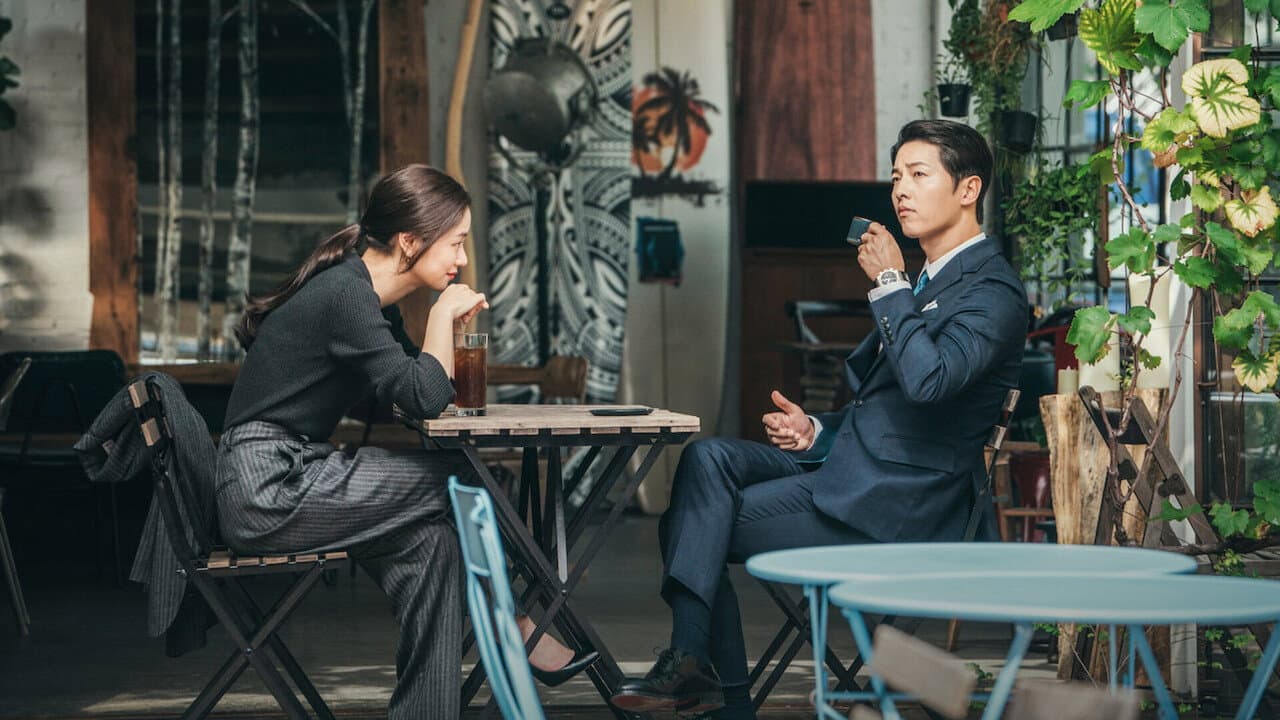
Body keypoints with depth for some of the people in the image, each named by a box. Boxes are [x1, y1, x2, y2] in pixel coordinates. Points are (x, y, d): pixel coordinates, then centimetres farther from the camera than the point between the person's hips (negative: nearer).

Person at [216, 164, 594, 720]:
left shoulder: (368, 294, 12)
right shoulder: (345, 294, -18)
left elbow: (414, 392, 18)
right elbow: (423, 398, -22)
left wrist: (454, 323, 1)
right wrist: (443, 313, -7)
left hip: (291, 476, 10)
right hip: (268, 490, -10)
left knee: (428, 537, -2)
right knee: (457, 482, -10)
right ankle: (520, 628, 8)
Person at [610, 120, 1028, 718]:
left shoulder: (993, 291, -11)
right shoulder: (928, 281, 21)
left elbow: (928, 379, -30)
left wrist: (888, 282, -18)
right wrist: (815, 431, 7)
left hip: (888, 506, -9)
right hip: (849, 469, 9)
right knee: (708, 458, -12)